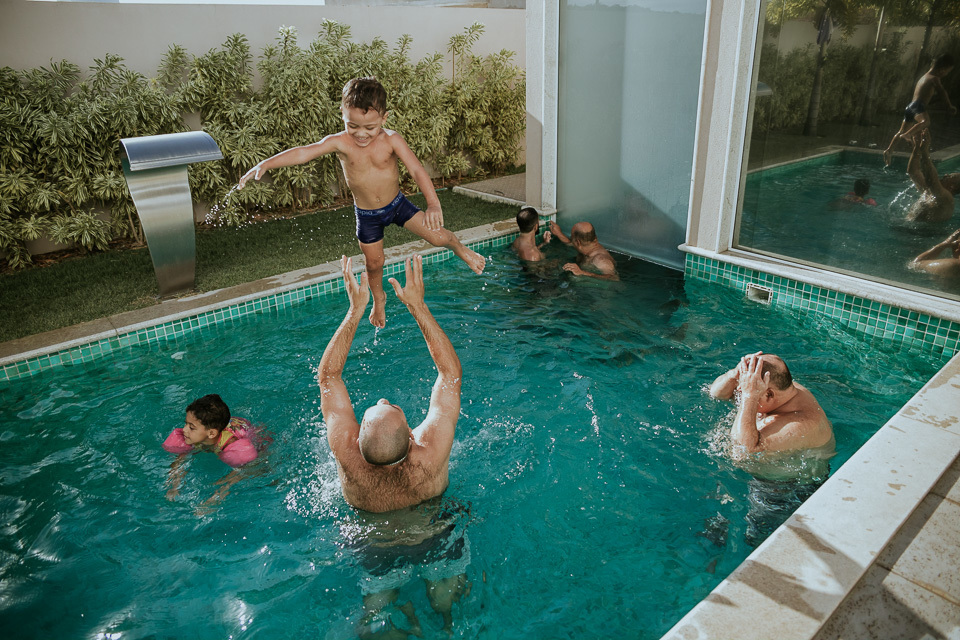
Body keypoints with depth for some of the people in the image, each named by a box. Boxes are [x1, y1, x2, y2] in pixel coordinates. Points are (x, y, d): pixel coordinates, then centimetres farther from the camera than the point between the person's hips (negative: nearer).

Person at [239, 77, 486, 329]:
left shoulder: (391, 140, -21)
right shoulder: (340, 142, -19)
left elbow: (417, 170, -29)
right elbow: (304, 152, -28)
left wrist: (433, 204, -44)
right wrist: (266, 163, -41)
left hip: (397, 204, -1)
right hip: (366, 214, 1)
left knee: (437, 235, -10)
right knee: (374, 263, 12)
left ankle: (460, 248, 27)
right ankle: (378, 299, 44)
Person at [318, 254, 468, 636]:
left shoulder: (348, 457, -39)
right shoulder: (431, 456, -42)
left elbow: (328, 375, -25)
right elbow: (451, 373, -31)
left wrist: (356, 309, -28)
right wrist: (418, 306, -33)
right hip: (435, 535, 0)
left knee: (379, 603, 30)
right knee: (446, 600, 29)